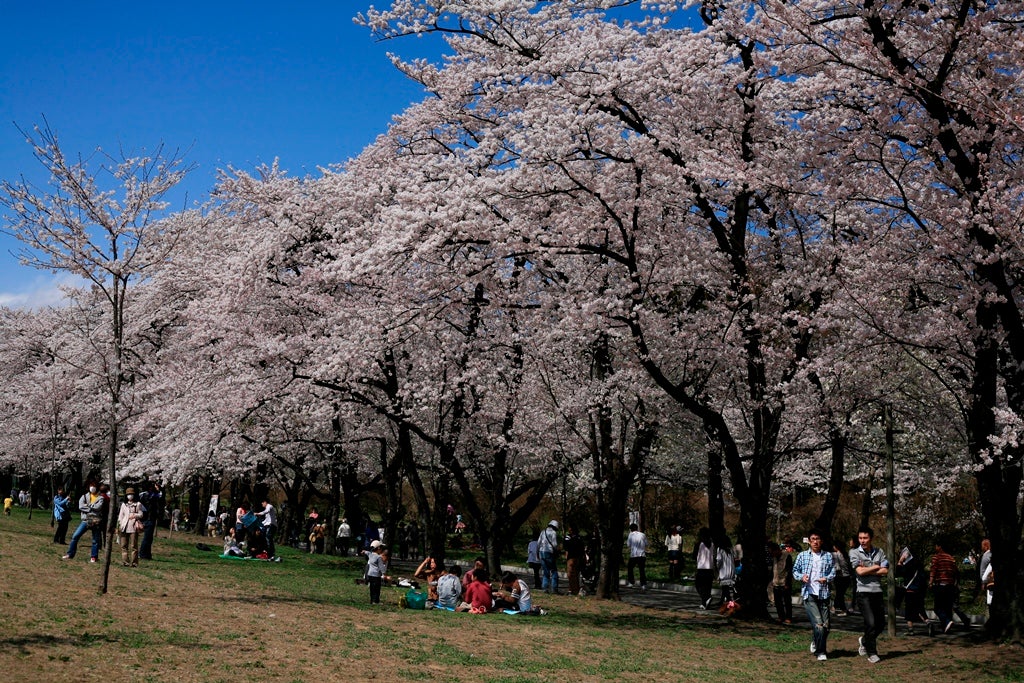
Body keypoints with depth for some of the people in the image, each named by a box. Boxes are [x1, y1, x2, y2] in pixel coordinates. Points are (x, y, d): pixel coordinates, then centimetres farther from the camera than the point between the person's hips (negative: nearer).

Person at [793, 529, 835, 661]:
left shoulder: (828, 556, 9)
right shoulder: (802, 556, 6)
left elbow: (833, 572, 10)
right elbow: (795, 570, 13)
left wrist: (826, 578, -10)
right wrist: (801, 577, -7)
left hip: (823, 594, 2)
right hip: (809, 594, -2)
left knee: (826, 625, 3)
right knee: (818, 624, -12)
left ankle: (815, 642, 31)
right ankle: (821, 652, 0)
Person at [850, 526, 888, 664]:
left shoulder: (879, 552, 8)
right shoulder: (854, 552, -1)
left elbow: (885, 571, -1)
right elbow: (860, 571, -13)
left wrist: (867, 570, -9)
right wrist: (876, 567, -2)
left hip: (877, 591, 4)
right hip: (863, 592, -4)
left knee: (881, 624, 11)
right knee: (870, 623, -11)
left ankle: (864, 641, 36)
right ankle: (871, 653, 3)